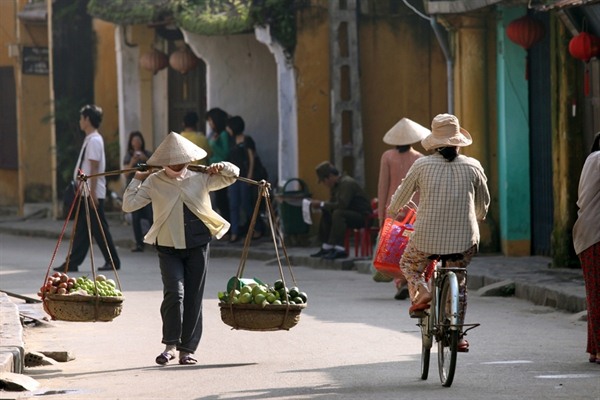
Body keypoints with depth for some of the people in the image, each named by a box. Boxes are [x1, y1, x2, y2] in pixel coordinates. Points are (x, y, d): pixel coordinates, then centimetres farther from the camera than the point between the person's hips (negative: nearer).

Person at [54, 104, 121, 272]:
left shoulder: (94, 140, -14)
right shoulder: (90, 139, 16)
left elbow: (94, 169, -18)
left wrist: (92, 193, -21)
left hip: (93, 193, -10)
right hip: (87, 193, 10)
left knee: (99, 228, -4)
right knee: (81, 228, 8)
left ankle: (112, 261, 3)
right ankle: (72, 262, 8)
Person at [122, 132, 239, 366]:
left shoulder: (199, 178, 5)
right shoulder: (154, 182, 1)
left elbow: (232, 175, 13)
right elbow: (128, 205, 0)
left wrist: (222, 168, -6)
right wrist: (137, 180, -1)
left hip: (197, 245, 2)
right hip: (168, 247, -2)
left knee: (193, 298, 3)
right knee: (174, 293, -17)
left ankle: (188, 349, 10)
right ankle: (170, 345, -7)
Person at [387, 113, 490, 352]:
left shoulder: (422, 166, -3)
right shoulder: (472, 167, 1)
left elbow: (403, 193, 11)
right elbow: (483, 205, 14)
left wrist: (392, 210, 33)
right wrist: (477, 218, 37)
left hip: (427, 238, -1)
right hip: (465, 240, 2)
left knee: (409, 264, 27)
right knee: (458, 284, 23)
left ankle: (421, 295, -1)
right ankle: (457, 335, 21)